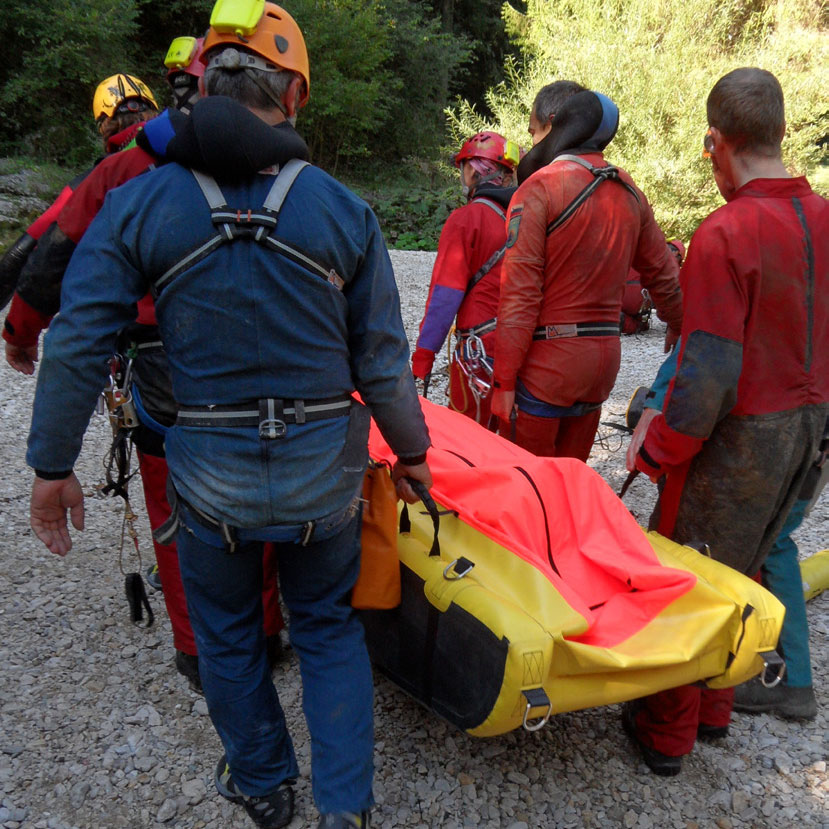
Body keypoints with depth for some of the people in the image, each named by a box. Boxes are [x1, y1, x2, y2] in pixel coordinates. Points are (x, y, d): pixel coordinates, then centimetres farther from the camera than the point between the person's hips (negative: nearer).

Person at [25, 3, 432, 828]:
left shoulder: (136, 204, -5)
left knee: (226, 634, 23)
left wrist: (53, 463, 3)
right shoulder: (343, 209, -5)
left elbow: (76, 343, -8)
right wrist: (411, 452, 8)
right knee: (328, 628, 22)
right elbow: (381, 360, -5)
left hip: (209, 473, 0)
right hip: (322, 470, 1)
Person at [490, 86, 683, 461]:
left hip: (548, 361, -6)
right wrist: (677, 328, 37)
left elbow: (520, 293, -16)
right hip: (605, 355, 7)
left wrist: (504, 381, -13)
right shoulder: (629, 192, 10)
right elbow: (662, 274, 18)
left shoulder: (539, 188, -10)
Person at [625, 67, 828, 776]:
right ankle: (715, 709, 38)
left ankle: (667, 733, 24)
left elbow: (708, 374, -24)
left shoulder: (724, 235, -21)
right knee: (741, 571, 21)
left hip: (737, 435, -8)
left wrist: (658, 451, -12)